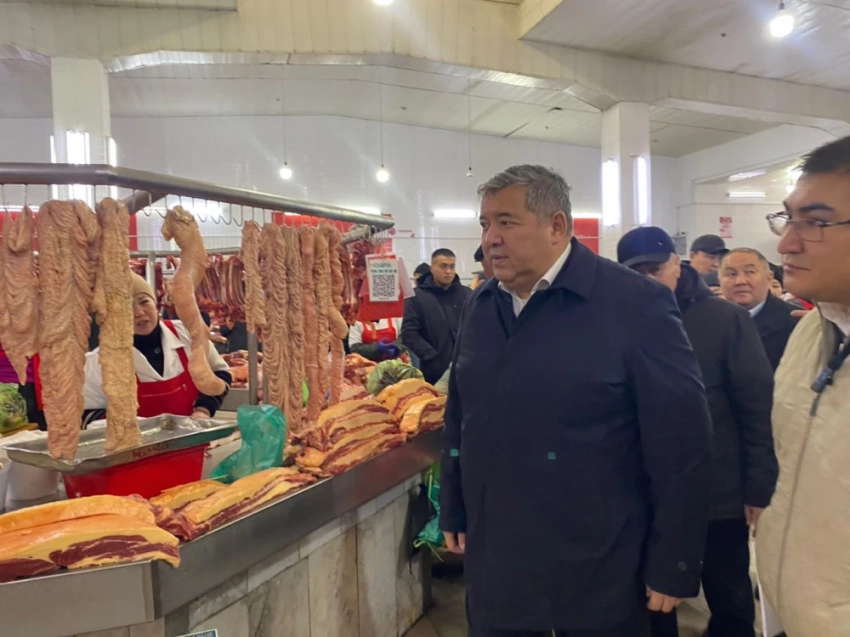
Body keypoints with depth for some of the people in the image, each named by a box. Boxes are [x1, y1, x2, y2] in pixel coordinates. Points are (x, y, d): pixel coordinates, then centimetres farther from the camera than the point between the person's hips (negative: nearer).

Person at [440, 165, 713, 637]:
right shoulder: (479, 307, 2)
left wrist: (672, 568, -9)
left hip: (598, 579, -4)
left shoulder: (637, 305, -15)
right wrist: (453, 512, 14)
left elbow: (682, 447, -13)